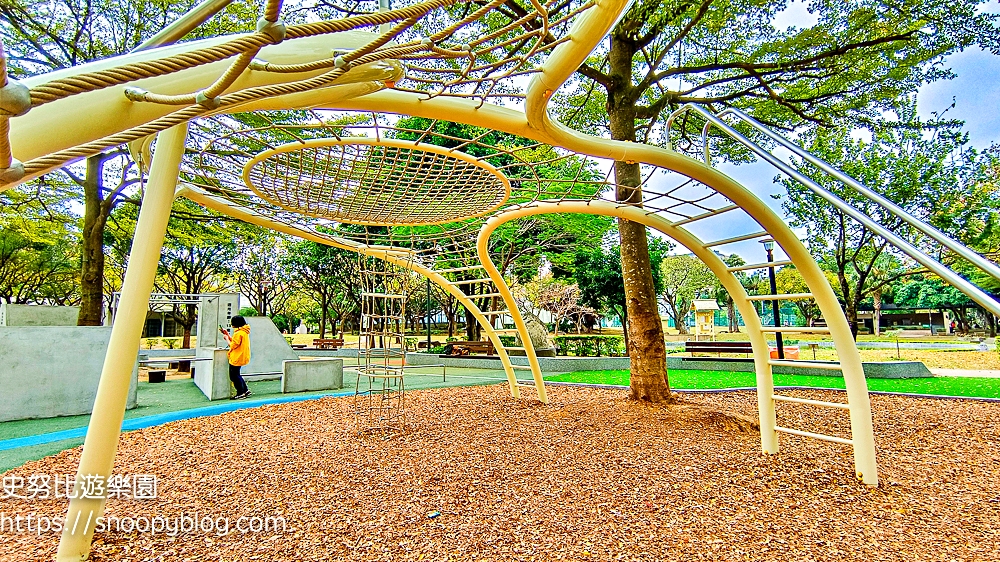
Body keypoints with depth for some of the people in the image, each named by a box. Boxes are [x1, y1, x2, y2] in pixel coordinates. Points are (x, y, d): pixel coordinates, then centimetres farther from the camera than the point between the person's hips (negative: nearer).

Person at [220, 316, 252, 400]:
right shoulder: (244, 332, 10)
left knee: (234, 376, 2)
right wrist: (227, 334, 12)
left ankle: (240, 393, 9)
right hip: (241, 357, 10)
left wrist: (226, 338, -3)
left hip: (236, 358, -10)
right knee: (236, 375, 20)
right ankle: (245, 390, 22)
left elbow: (233, 345, -17)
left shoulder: (238, 333, -21)